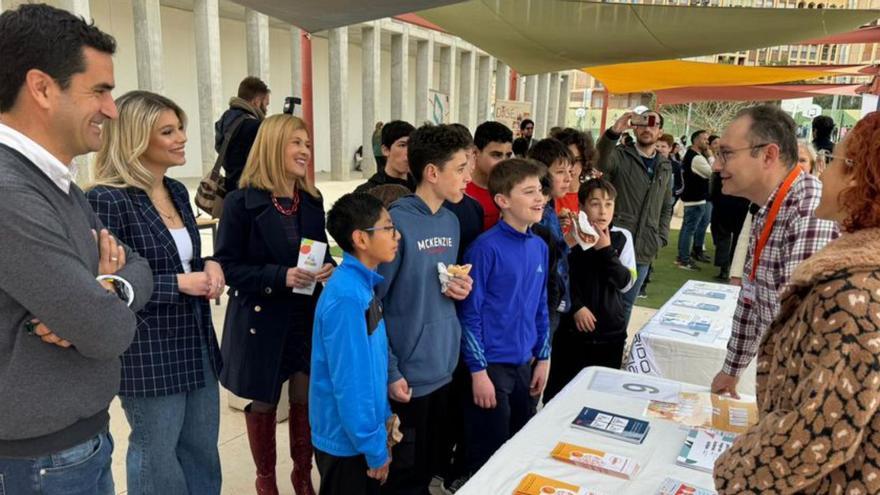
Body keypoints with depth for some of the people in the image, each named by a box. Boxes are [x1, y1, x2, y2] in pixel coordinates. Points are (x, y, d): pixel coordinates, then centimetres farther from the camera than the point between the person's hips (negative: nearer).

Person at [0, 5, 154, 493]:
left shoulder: (59, 183, 5)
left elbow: (140, 268, 7)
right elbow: (109, 333, -27)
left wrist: (105, 293, -15)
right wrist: (110, 295, -4)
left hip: (85, 435, 9)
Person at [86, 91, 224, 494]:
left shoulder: (177, 191, 7)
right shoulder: (107, 200, -17)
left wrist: (209, 267, -4)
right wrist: (178, 283, -21)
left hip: (196, 343, 7)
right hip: (147, 354, -7)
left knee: (203, 452, 19)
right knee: (157, 458, 14)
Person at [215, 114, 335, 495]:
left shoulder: (312, 200, 4)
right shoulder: (241, 202, -13)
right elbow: (227, 266, -14)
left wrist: (328, 270, -10)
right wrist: (281, 276, -25)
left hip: (308, 318, 4)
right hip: (261, 321, -4)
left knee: (306, 400, 13)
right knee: (263, 403, 13)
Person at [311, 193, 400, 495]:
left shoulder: (364, 284, 2)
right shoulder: (347, 296, -26)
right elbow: (350, 380, -25)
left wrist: (385, 417, 13)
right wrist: (376, 448, -18)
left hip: (364, 431, 8)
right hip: (347, 441, -8)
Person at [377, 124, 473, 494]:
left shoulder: (451, 221, 6)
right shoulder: (397, 221, -18)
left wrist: (459, 288, -4)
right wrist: (389, 371, -18)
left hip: (444, 368, 7)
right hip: (408, 374, -7)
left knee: (435, 464, 22)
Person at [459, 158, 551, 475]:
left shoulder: (539, 247, 4)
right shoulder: (487, 248, -17)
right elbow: (469, 313, -15)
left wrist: (543, 358, 11)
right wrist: (478, 371, -15)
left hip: (524, 363, 7)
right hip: (491, 364, -6)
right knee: (488, 457, 9)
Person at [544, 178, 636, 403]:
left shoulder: (622, 238, 0)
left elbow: (626, 283, -5)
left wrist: (606, 251, -15)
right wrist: (576, 307, -12)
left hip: (611, 329, 2)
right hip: (573, 327, -1)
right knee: (560, 389, 4)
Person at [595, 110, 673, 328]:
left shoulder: (665, 167, 13)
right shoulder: (620, 156, -3)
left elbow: (666, 207, 21)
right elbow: (601, 162, -28)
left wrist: (661, 238, 9)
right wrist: (613, 132, -45)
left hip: (644, 251, 5)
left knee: (626, 304, 15)